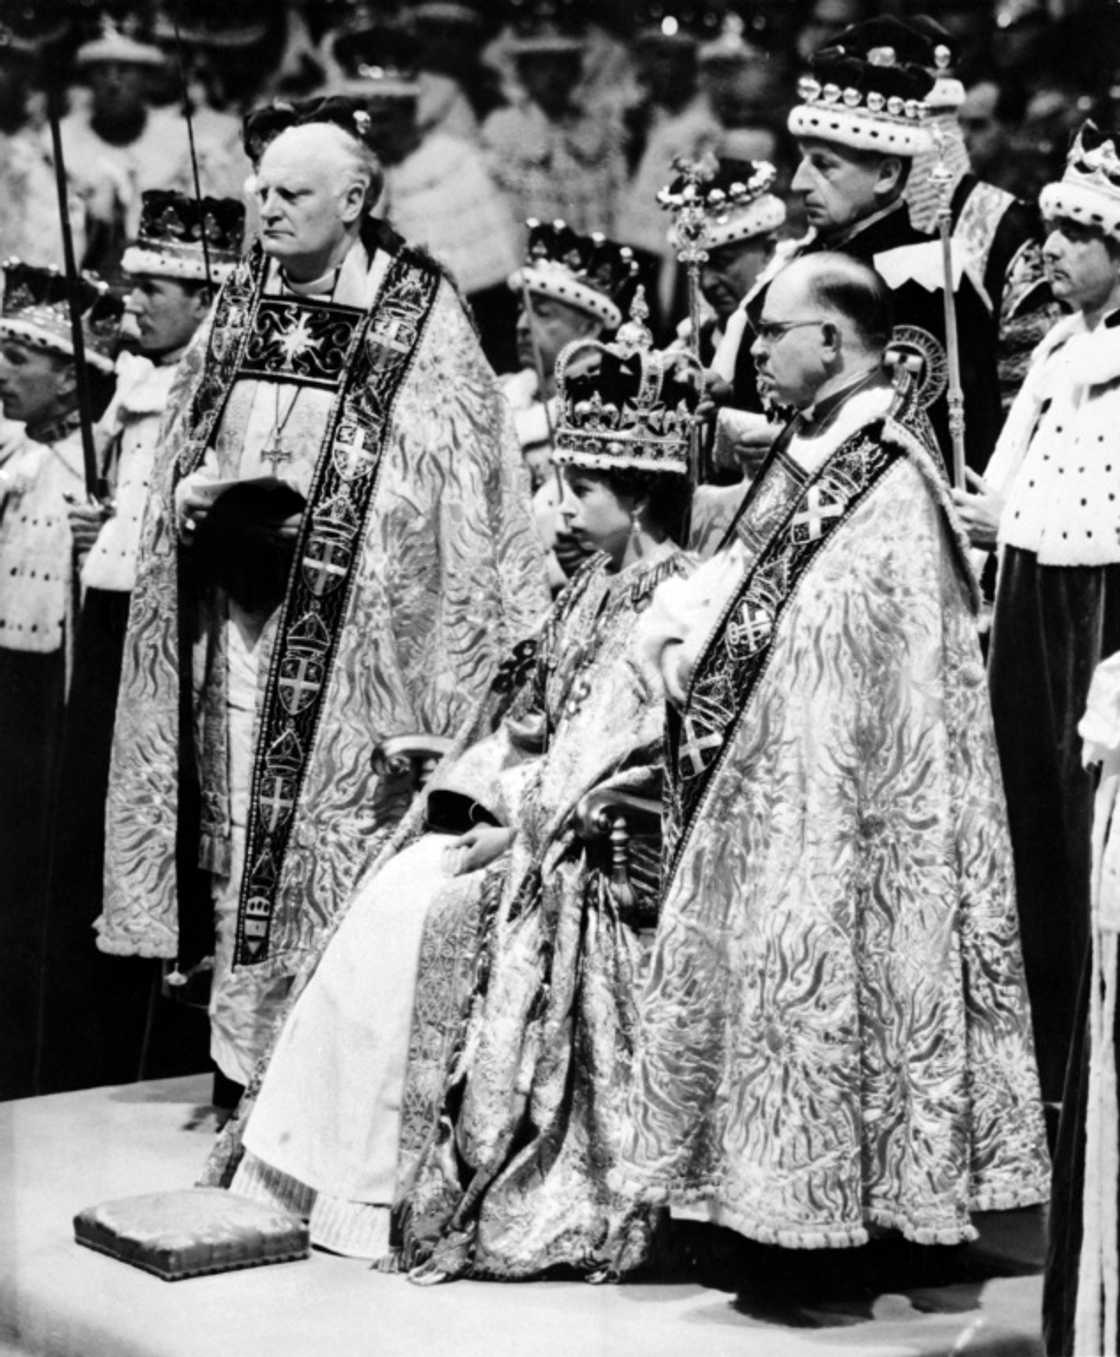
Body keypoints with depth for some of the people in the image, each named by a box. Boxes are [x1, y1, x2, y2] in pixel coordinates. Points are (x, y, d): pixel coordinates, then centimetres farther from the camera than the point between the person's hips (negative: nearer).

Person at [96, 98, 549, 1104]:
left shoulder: (418, 317, -5)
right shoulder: (244, 299, 11)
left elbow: (445, 486, -9)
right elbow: (185, 444, 17)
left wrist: (302, 510, -18)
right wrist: (196, 494, -4)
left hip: (347, 629, -5)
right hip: (238, 607, 5)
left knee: (321, 821, -4)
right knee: (235, 814, 6)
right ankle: (243, 1059, 14)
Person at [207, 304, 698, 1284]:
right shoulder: (600, 582, 16)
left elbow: (616, 746, -18)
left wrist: (515, 829, -17)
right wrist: (482, 797, 1)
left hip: (602, 848, -8)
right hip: (533, 825, 8)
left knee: (419, 911, -18)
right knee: (392, 891, -8)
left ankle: (382, 1187, -9)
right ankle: (327, 1155, -8)